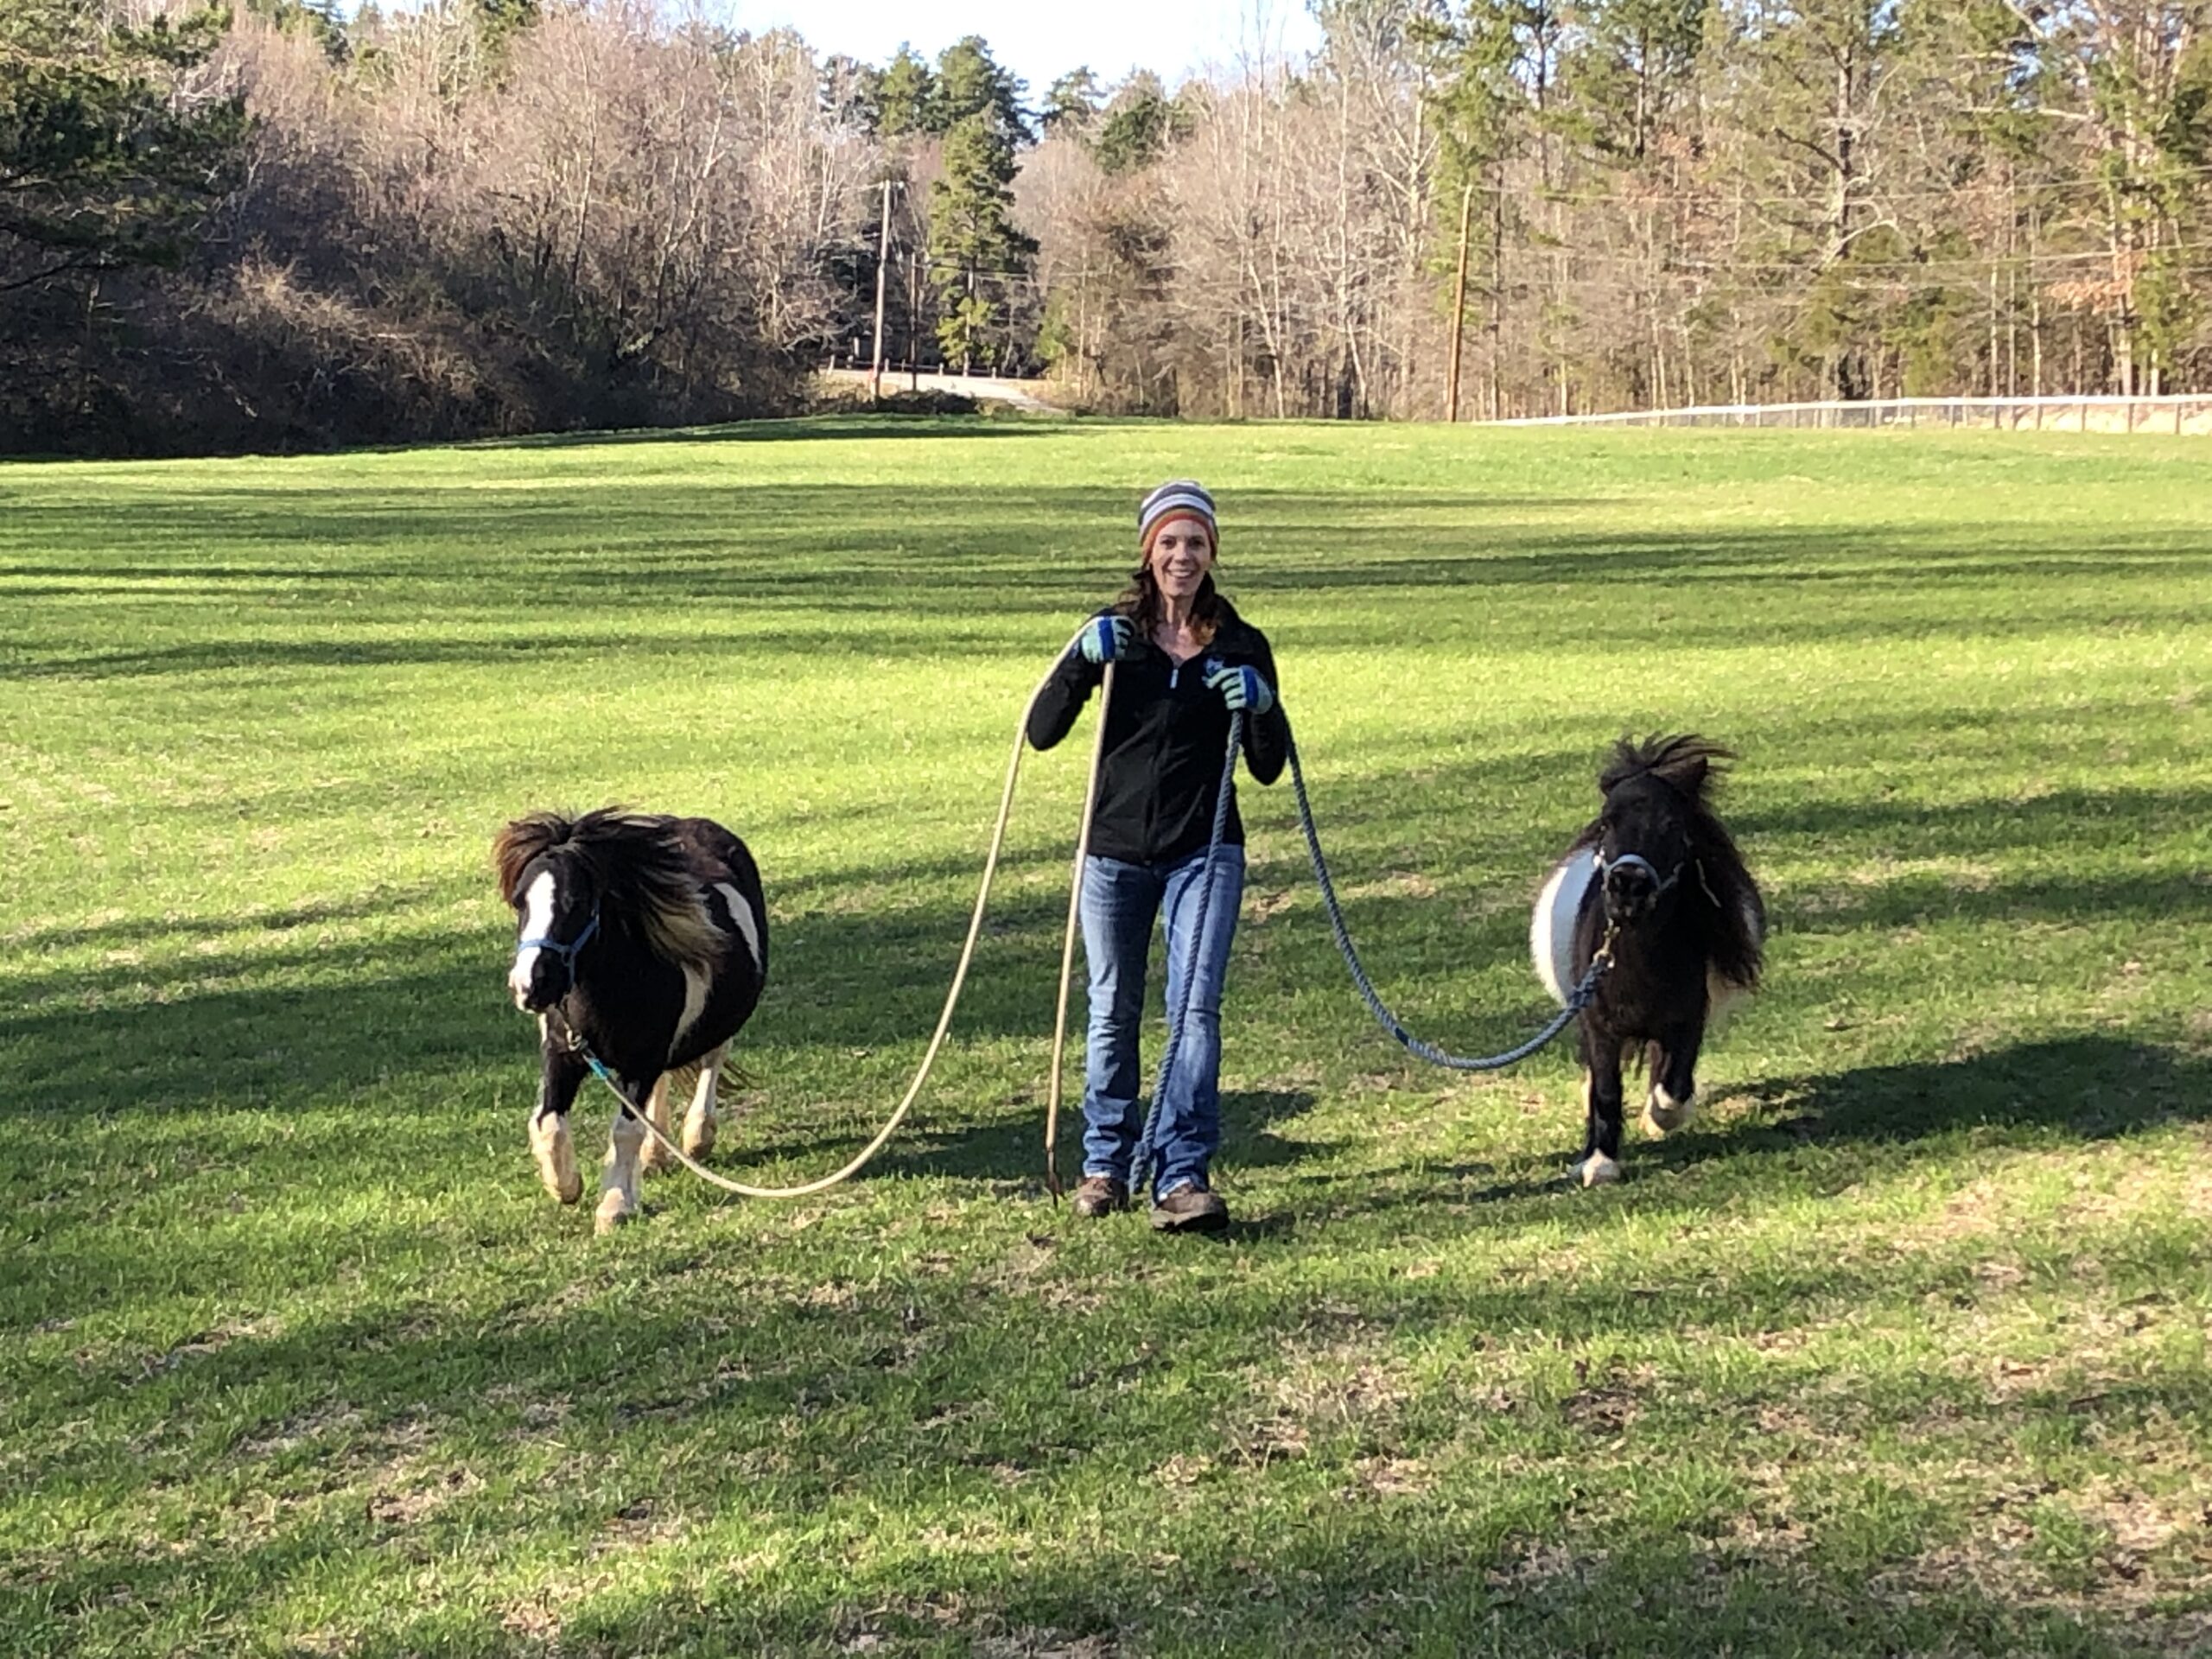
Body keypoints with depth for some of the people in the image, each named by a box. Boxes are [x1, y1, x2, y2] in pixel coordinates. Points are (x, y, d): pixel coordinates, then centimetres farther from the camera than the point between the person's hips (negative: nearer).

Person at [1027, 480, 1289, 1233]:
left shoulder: (1241, 647, 3)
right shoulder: (1113, 634, 1)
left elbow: (1268, 769, 5)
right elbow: (1041, 733, -6)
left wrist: (1262, 707, -15)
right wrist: (1080, 661, -21)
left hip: (1205, 853, -1)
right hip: (1114, 852, 1)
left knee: (1194, 1010, -11)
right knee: (1112, 1014, 10)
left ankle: (1184, 1177, -12)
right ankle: (1105, 1164, 24)